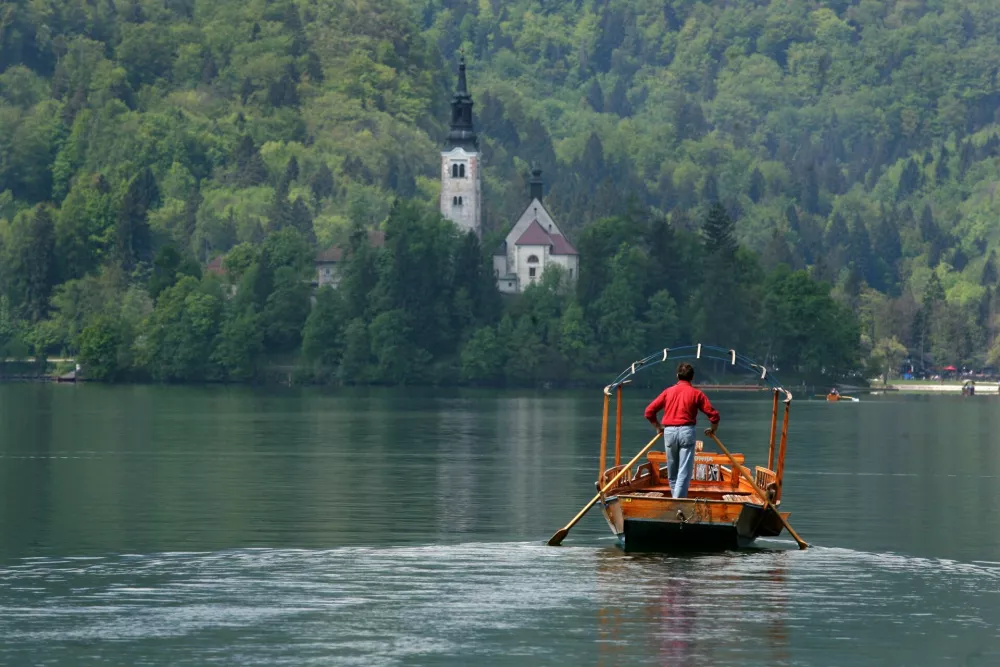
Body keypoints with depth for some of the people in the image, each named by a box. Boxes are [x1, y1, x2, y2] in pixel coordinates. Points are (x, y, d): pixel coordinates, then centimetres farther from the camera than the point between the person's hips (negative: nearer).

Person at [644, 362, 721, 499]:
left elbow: (649, 411, 7)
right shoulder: (696, 393, 4)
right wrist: (713, 429, 19)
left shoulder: (668, 391, 10)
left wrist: (658, 427, 22)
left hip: (669, 432, 3)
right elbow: (713, 414, -1)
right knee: (685, 471, -5)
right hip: (686, 431, -3)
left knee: (672, 472, 14)